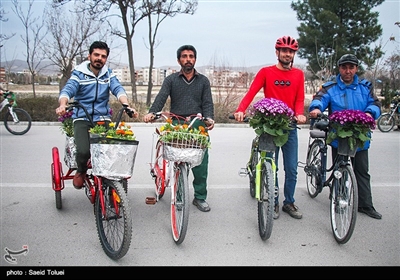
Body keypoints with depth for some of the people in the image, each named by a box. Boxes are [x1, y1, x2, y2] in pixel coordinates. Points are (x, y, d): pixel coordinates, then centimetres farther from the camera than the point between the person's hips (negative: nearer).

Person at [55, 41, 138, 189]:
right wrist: (63, 104, -36)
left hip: (103, 119, 2)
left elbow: (118, 89, -6)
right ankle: (81, 172, 11)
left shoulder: (108, 74, 10)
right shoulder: (79, 73, 2)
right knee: (84, 151, -25)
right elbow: (68, 89, -13)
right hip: (82, 119, -2)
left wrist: (127, 106, -27)